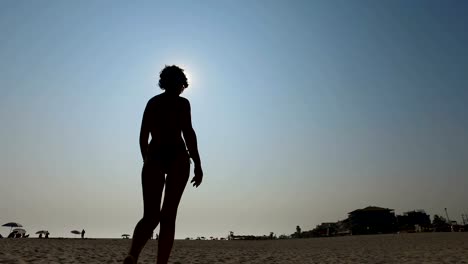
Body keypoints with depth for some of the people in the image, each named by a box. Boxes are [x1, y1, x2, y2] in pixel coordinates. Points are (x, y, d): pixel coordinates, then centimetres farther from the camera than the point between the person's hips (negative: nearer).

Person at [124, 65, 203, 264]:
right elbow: (188, 133, -9)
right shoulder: (182, 102, 2)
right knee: (168, 215, 1)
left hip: (154, 156, 4)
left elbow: (143, 136, 16)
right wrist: (197, 164, -7)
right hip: (177, 157, -4)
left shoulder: (152, 102, 16)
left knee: (150, 216, 4)